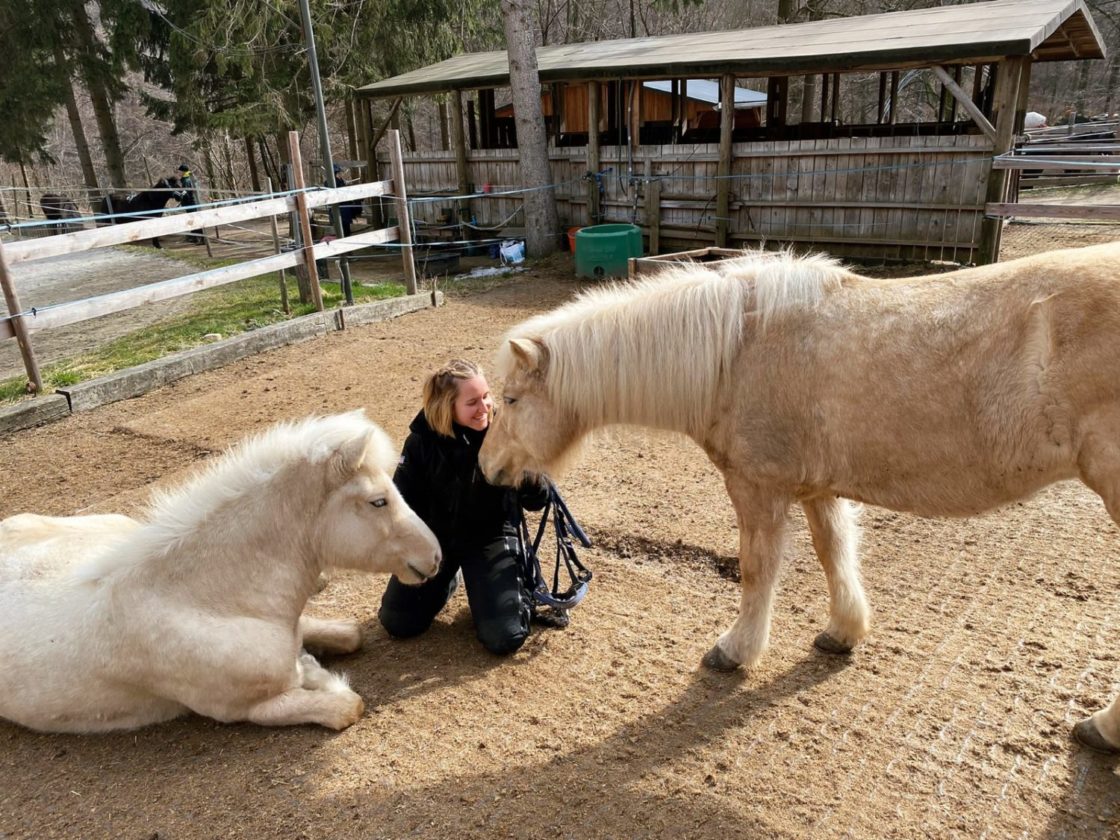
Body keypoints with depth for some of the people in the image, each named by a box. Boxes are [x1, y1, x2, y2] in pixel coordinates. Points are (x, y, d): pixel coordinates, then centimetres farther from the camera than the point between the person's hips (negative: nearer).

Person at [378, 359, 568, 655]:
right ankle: (446, 581, 28)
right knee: (398, 623, 0)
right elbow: (403, 499, -4)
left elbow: (537, 502, -13)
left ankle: (522, 594, 19)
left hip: (491, 537, -2)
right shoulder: (423, 440, -16)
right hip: (434, 537, 2)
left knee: (504, 638, -15)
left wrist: (530, 479, -35)